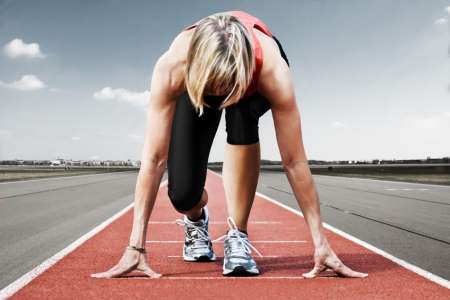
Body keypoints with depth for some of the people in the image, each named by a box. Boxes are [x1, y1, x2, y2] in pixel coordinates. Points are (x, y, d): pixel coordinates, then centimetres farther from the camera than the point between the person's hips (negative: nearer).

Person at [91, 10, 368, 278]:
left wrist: (321, 244, -35)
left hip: (252, 86, 0)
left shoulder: (271, 69, -42)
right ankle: (196, 219, 26)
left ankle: (238, 235, -19)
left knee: (241, 115, -39)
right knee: (182, 193, -15)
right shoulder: (172, 66, -41)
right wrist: (136, 246, -38)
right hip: (197, 81, 1)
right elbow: (154, 159, -39)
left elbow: (294, 161, -38)